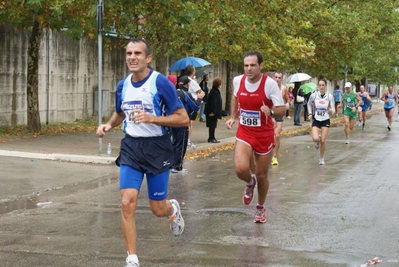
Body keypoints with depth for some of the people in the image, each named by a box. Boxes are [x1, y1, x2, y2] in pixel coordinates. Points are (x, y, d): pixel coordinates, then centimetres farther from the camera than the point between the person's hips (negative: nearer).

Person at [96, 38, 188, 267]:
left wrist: (152, 118, -25)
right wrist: (109, 125, 2)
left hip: (157, 148, -4)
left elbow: (183, 119, -14)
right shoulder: (123, 86, 3)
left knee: (158, 209, 6)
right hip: (131, 147, 4)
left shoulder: (161, 83, -14)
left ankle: (173, 209, 45)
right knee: (128, 203, -10)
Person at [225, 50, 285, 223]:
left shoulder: (270, 84, -17)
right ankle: (250, 182, 17)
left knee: (261, 175, 8)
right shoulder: (238, 81, -5)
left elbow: (282, 110, -16)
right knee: (240, 169, -21)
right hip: (244, 133, 2)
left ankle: (260, 207, 36)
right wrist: (233, 117, 9)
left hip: (264, 135, -2)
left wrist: (271, 112, -38)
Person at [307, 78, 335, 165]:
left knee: (323, 141, 0)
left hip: (325, 121, 0)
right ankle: (318, 141, 20)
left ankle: (321, 158, 22)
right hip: (316, 120, 0)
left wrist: (331, 111, -29)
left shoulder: (329, 96, -8)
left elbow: (333, 110, -6)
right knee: (315, 139, -20)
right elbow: (309, 104, 14)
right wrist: (310, 114, 3)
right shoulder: (313, 95, -7)